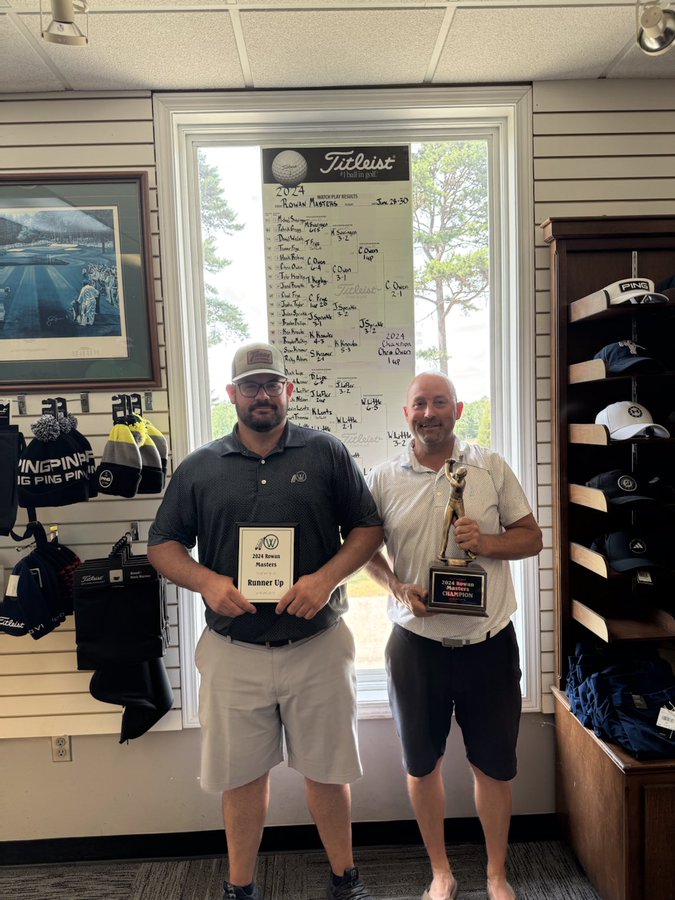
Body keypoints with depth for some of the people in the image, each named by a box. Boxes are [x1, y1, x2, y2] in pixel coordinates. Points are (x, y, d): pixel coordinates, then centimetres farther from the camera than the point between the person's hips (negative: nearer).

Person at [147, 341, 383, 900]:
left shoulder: (327, 453, -1)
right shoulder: (199, 467, 3)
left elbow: (368, 527, 0)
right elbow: (163, 545, 6)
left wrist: (328, 577, -16)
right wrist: (207, 581, -12)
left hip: (318, 644, 0)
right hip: (233, 652, 1)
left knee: (326, 770, 16)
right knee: (242, 775, 16)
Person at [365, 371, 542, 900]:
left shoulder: (492, 468, -2)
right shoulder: (383, 479, -3)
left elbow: (532, 538, 2)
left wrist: (488, 543, -17)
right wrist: (397, 587, -12)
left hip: (489, 642, 0)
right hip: (416, 644, 0)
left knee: (495, 765, 15)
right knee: (423, 764, 15)